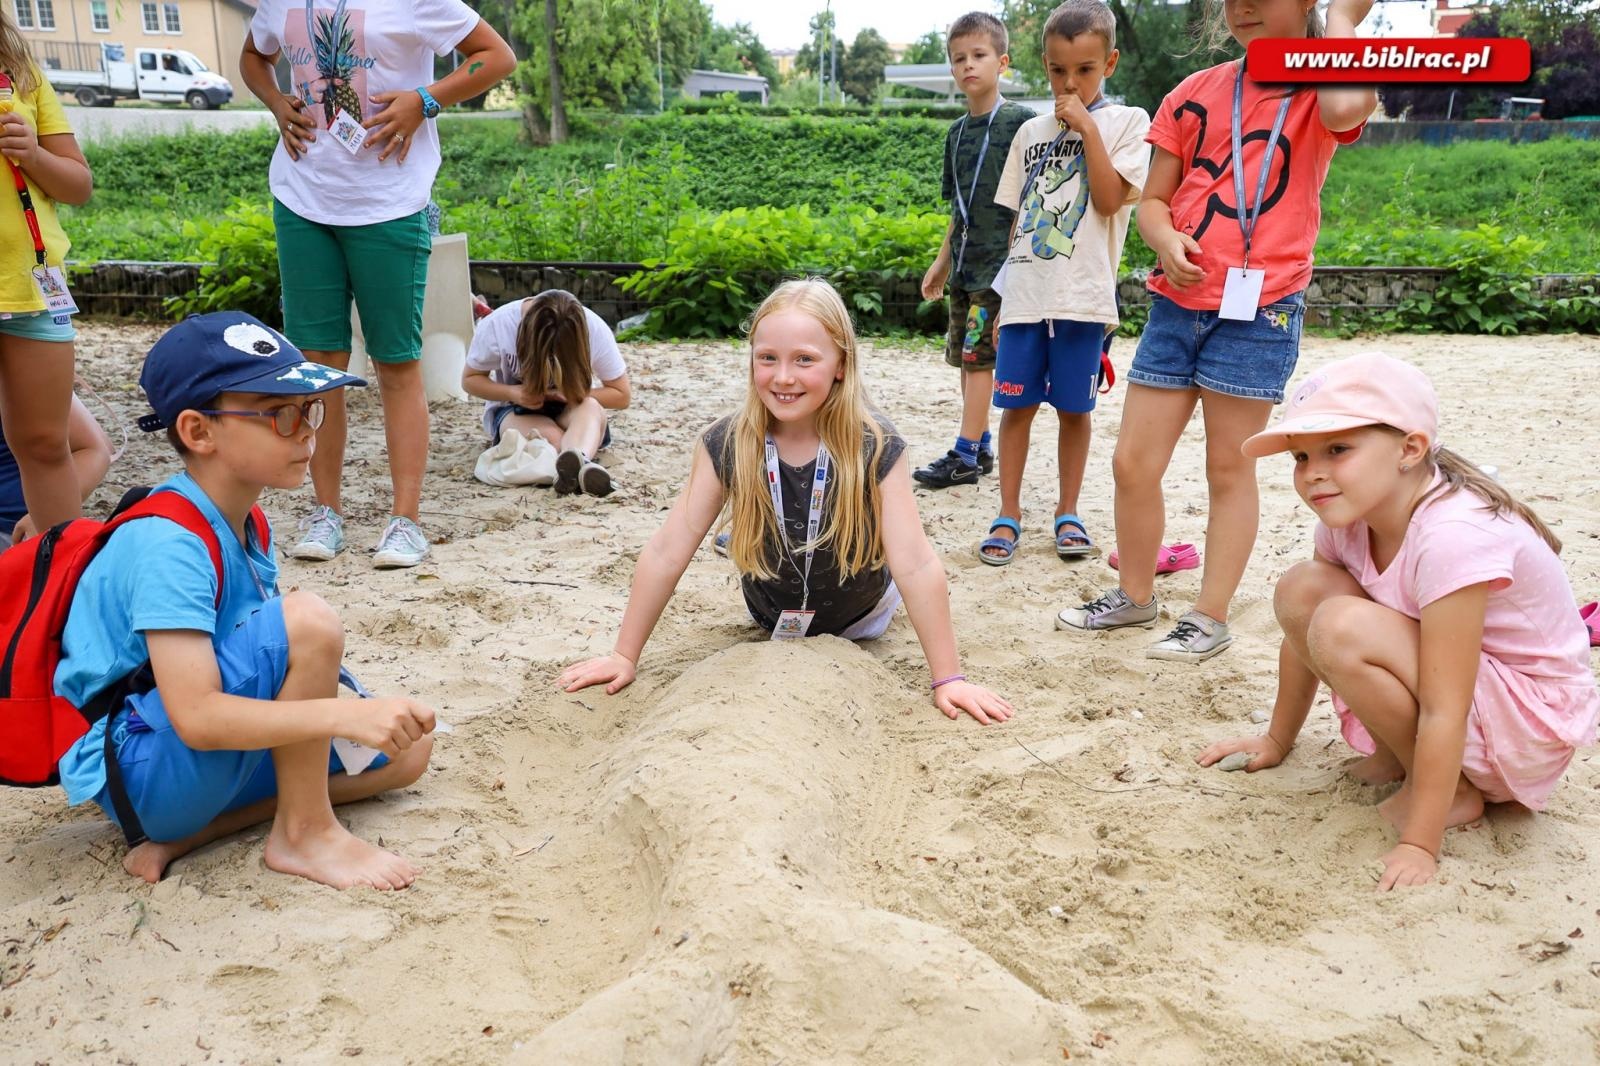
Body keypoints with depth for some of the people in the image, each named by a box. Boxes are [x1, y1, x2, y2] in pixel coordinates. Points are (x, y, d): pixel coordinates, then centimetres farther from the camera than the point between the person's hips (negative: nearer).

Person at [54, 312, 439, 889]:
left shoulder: (246, 527, 6)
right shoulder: (168, 544, -23)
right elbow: (196, 718, -31)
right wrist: (344, 713, -38)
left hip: (217, 754, 9)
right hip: (142, 772, -9)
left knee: (407, 750, 3)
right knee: (308, 619, -27)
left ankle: (194, 832, -3)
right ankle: (304, 835, -12)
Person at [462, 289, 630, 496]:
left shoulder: (594, 329, -17)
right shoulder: (497, 325, -18)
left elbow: (621, 396, -8)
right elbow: (469, 379, -3)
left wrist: (572, 394, -25)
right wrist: (512, 393, -23)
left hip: (570, 411, -1)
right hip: (514, 410, 1)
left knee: (590, 407, -38)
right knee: (549, 437, -35)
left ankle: (573, 466, -67)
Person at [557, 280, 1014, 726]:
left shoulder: (875, 446, -32)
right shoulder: (726, 444, -28)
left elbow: (917, 565, -32)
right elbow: (666, 552, -23)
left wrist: (948, 677, -32)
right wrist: (625, 655, -21)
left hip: (857, 621, -1)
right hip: (769, 619, 1)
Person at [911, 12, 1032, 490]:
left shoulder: (1019, 122, -8)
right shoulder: (957, 132, 12)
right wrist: (942, 261, 17)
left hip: (999, 262, -7)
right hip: (965, 264, 7)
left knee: (978, 356, -7)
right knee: (965, 357, 10)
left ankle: (965, 456, -1)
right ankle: (981, 446, 20)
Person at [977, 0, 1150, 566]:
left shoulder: (1126, 122, 3)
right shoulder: (1031, 132, 13)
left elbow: (1109, 199, -11)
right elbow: (1014, 215, 15)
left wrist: (1088, 127, -11)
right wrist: (1005, 286, 10)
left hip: (1083, 296, -3)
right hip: (1024, 292, 3)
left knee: (1073, 408, 5)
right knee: (1016, 404, 3)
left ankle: (1067, 513, 18)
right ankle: (1008, 515, 12)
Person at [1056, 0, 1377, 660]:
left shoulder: (1318, 88, 0)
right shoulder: (1196, 93, 10)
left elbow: (1345, 106, -26)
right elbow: (1153, 201, 11)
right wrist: (1167, 240, -12)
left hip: (1259, 308, -4)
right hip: (1177, 301, 4)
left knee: (1229, 468, 3)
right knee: (1132, 462, 4)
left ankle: (1211, 619, 15)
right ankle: (1134, 597, 24)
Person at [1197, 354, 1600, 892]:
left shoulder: (1454, 535, -32)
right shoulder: (1348, 515, -8)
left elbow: (1444, 713, -31)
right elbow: (1300, 629, 3)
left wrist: (1418, 846, -28)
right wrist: (1276, 741, 11)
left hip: (1530, 721, -7)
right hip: (1436, 685, 8)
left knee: (1344, 628, -30)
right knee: (1302, 589, -9)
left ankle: (1455, 794, -7)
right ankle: (1396, 759, 5)